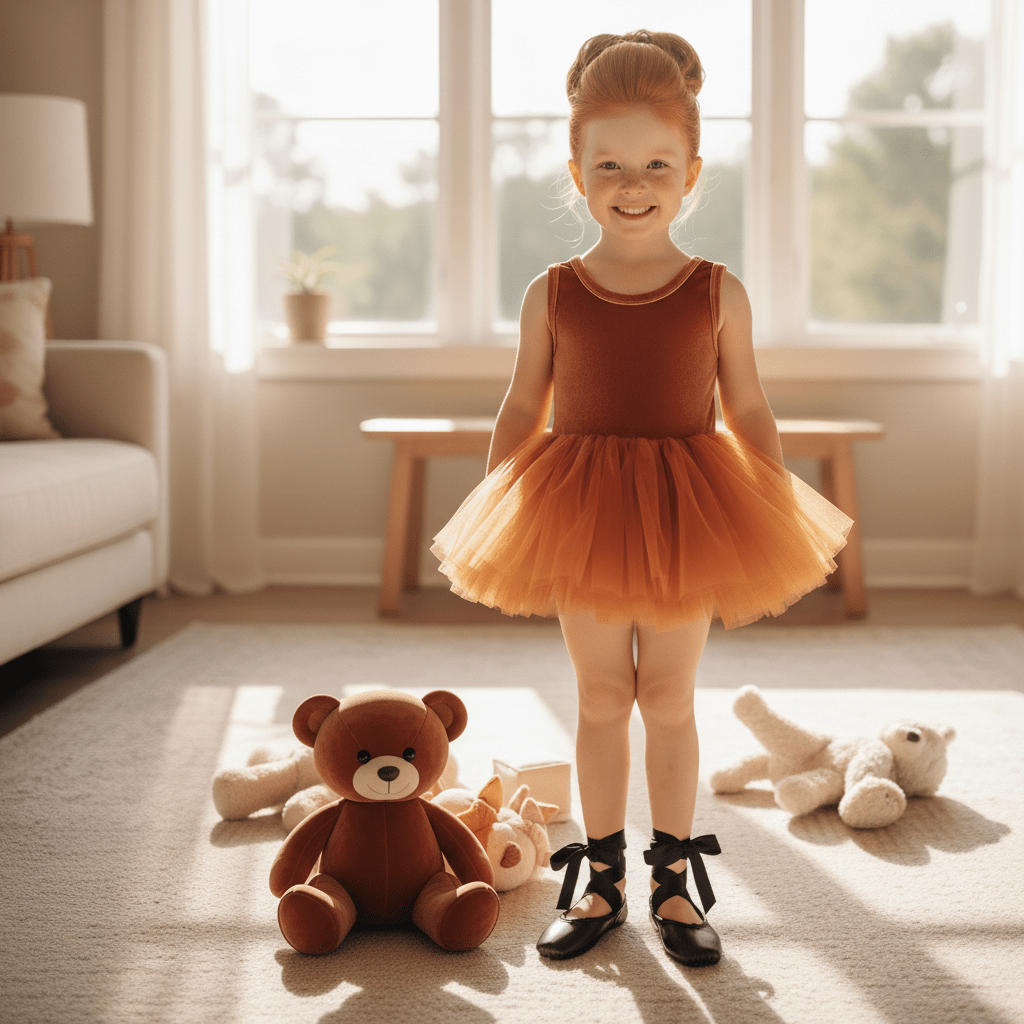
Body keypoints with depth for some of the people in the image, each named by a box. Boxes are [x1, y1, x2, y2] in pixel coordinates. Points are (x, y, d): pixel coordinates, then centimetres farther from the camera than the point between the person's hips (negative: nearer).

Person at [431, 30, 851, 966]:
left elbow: (751, 415, 1)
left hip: (686, 517, -1)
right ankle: (602, 881, 24)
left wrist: (780, 531, 1)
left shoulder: (717, 293, -4)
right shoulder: (551, 295, -3)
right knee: (601, 698, 11)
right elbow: (522, 413, 4)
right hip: (581, 515, 1)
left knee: (669, 698, 9)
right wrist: (491, 530, 4)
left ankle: (676, 882, 24)